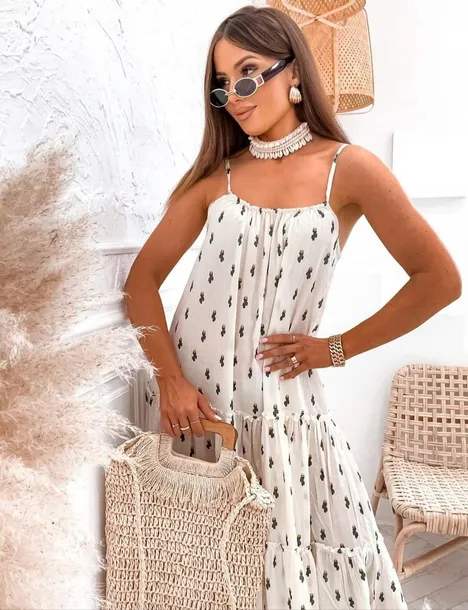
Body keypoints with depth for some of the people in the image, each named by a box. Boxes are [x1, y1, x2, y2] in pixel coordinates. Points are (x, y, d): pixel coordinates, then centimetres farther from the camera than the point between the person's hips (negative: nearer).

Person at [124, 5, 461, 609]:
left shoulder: (348, 169, -2)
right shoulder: (217, 174, 6)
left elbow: (439, 279, -3)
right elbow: (143, 277, 3)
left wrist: (338, 347, -2)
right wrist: (171, 377, -10)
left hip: (279, 396, -2)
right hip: (190, 393, 3)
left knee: (290, 560, 5)